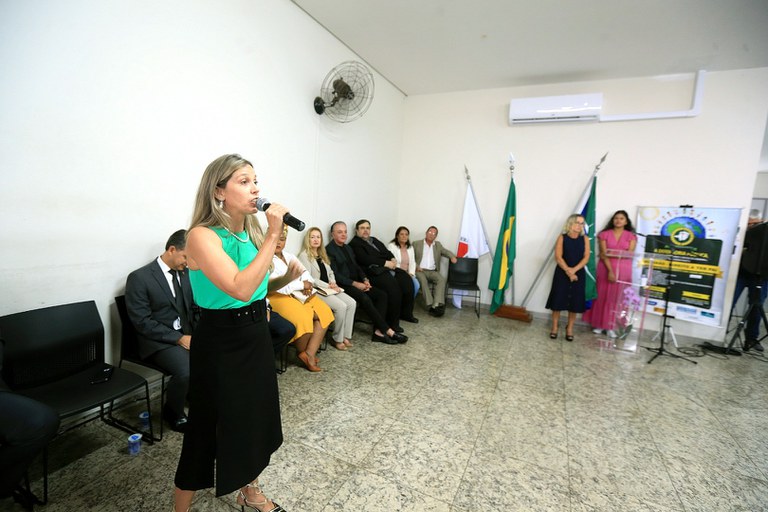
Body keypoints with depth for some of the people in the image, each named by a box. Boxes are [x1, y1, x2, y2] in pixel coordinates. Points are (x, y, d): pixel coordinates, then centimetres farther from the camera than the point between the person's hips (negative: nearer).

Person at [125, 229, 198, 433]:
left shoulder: (185, 273, 6)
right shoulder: (139, 278, -11)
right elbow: (142, 322, -14)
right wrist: (178, 338, -19)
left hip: (187, 334, 5)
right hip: (158, 340, -5)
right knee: (187, 370, -29)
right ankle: (173, 413, 2)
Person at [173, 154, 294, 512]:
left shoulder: (250, 232, 3)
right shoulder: (203, 236, -19)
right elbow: (240, 288, -32)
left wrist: (286, 277, 1)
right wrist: (273, 235, -29)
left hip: (256, 335, 8)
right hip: (221, 342, -7)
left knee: (256, 416, 21)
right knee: (211, 428, 10)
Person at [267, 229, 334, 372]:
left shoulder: (289, 255, 19)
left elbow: (305, 273, 13)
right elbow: (275, 285, -18)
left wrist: (307, 284, -11)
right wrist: (302, 284, -13)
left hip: (301, 294, 8)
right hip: (279, 295, -8)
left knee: (324, 312, -9)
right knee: (303, 318, -30)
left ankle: (310, 354, -10)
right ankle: (302, 352, -1)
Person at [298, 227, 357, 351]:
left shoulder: (322, 255, 20)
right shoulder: (304, 255, -5)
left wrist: (333, 284, -3)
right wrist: (328, 286, -16)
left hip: (329, 288, 8)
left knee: (352, 303, -14)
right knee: (341, 306, -26)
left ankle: (346, 336, -8)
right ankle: (337, 339, -8)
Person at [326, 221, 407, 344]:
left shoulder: (348, 248, 20)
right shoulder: (329, 250, -7)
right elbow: (335, 275, -14)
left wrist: (365, 280, 0)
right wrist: (355, 284, -18)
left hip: (357, 282, 8)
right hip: (343, 285, -8)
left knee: (382, 295, -11)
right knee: (365, 299, -31)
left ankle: (378, 331, -18)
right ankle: (388, 331, -21)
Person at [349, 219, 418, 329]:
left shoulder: (374, 240, 27)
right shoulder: (355, 243, 1)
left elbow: (387, 252, 21)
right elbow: (366, 260, -13)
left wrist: (393, 259, -2)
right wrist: (386, 263, -15)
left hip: (387, 267, 8)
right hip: (373, 271, -8)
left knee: (407, 281, -11)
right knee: (393, 286, -29)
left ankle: (406, 313, 4)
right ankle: (393, 323, -18)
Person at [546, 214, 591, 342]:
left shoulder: (585, 239, 3)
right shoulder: (562, 237, -3)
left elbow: (586, 257, -4)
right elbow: (558, 257, -10)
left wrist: (574, 270, -18)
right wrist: (568, 271, -18)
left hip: (578, 274, 2)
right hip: (562, 273, -2)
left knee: (575, 302, 6)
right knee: (558, 300, 1)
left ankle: (569, 329, 19)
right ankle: (554, 327, 14)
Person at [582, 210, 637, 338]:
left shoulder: (631, 236, 5)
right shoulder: (605, 234, 1)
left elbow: (630, 254, -5)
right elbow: (603, 254, -7)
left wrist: (613, 253, -16)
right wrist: (610, 271, -16)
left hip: (623, 270, 1)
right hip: (606, 268, -1)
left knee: (617, 297, 3)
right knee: (603, 296, 4)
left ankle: (611, 326, 10)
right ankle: (599, 324, 13)